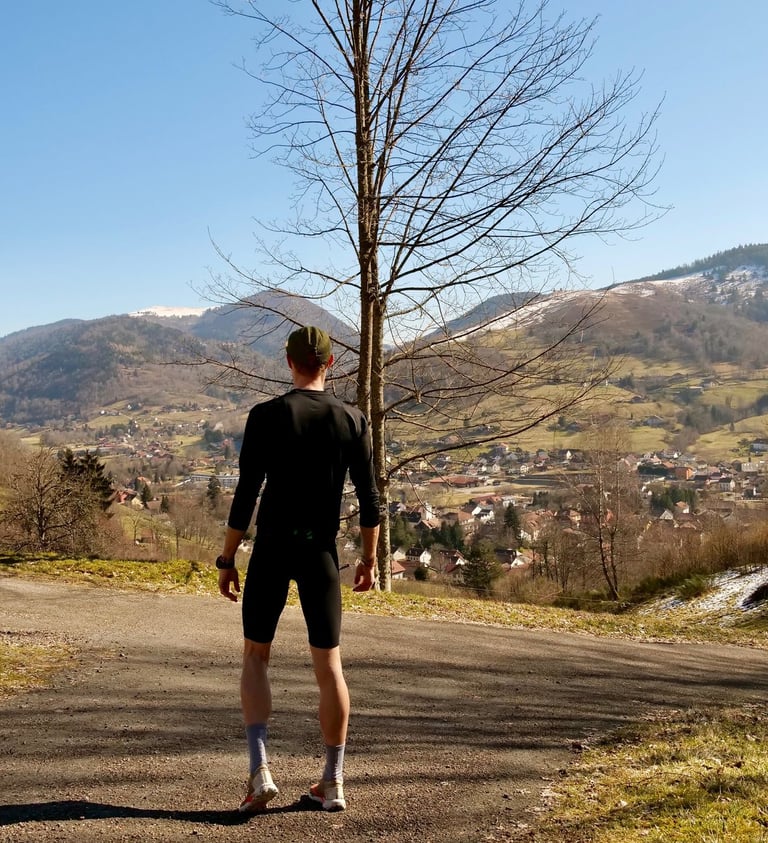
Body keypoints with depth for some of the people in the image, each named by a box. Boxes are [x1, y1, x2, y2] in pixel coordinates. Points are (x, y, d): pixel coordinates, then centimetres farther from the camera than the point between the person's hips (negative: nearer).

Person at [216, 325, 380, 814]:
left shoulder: (266, 417, -6)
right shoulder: (353, 421, 0)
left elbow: (246, 496, -9)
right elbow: (369, 499, 2)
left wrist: (227, 560, -1)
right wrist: (370, 559, 12)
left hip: (272, 550, -2)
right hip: (321, 553, 2)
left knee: (256, 656, 13)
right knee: (329, 664, 9)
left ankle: (260, 769, 1)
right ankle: (334, 782, 16)